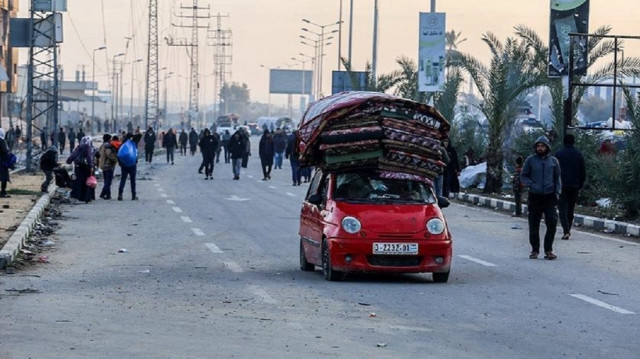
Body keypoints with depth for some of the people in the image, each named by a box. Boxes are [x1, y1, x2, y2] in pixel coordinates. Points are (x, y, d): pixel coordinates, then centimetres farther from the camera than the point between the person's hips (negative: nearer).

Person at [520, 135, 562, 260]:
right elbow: (523, 176, 6)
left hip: (549, 197, 0)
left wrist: (557, 192, 1)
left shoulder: (553, 161, 9)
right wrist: (531, 185, -11)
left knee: (552, 223, -10)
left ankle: (548, 250, -1)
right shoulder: (530, 160, 4)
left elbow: (557, 178, 15)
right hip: (534, 197, 0)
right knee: (534, 225, 4)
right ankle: (535, 250, 14)